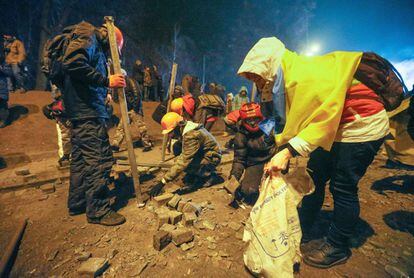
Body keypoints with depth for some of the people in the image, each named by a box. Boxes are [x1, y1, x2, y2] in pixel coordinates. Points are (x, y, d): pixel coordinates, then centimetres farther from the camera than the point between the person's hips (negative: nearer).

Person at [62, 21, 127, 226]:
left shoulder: (95, 45, 25)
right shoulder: (88, 36, -2)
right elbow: (72, 63, -20)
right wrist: (106, 81, -19)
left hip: (83, 111, 10)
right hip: (87, 111, -10)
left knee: (81, 157, 14)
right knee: (100, 159, -8)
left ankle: (77, 203, 28)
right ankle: (98, 210, 2)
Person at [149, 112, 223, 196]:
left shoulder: (191, 135, -28)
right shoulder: (185, 130, 1)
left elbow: (184, 162, -33)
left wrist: (163, 182, -33)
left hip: (211, 159, -9)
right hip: (203, 155, 9)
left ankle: (210, 177, -4)